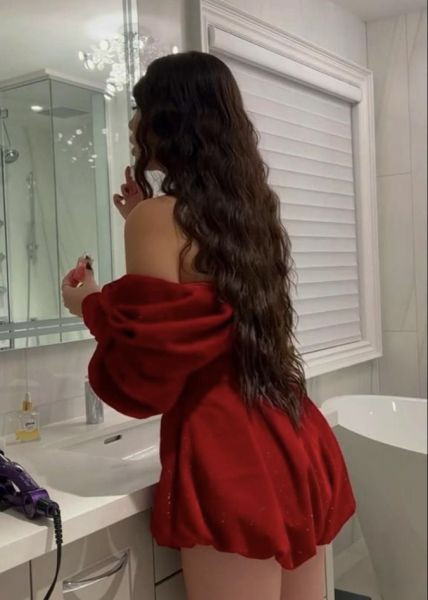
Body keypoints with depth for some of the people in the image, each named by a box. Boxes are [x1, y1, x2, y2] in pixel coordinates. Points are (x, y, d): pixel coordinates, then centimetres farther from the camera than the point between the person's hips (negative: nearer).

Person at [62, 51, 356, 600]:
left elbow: (149, 365, -13)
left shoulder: (158, 217, -12)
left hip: (228, 455, -8)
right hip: (297, 439, 8)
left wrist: (90, 304, 4)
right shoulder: (250, 204, 11)